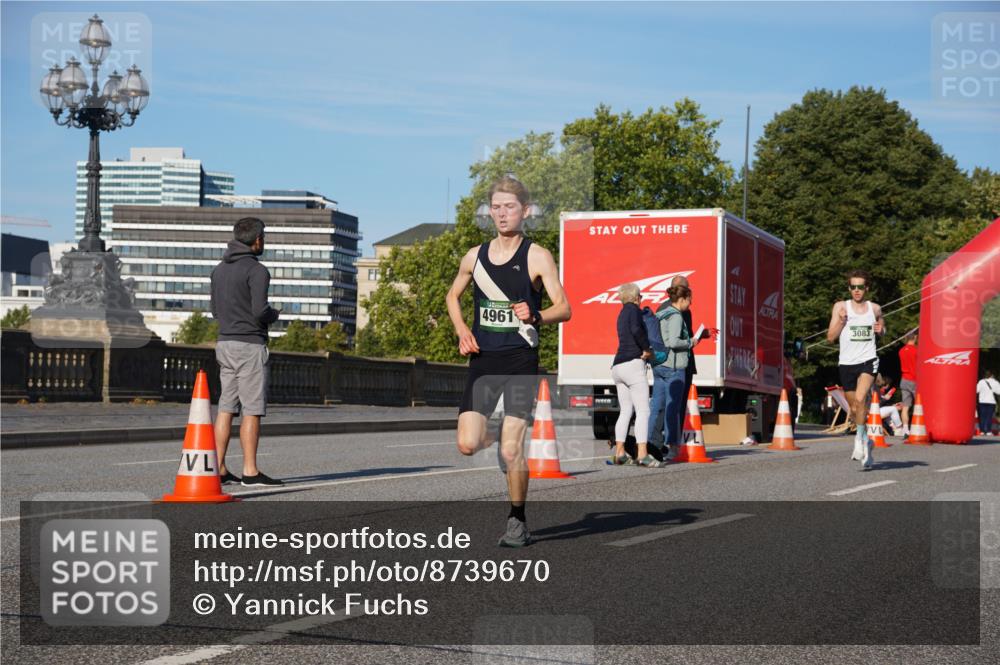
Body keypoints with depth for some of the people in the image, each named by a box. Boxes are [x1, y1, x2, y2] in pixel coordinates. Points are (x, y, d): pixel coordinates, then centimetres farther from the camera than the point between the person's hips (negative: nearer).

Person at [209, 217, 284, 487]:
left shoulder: (219, 270, 13)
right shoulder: (256, 270, -12)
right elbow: (260, 311, -20)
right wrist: (274, 314, 1)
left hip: (225, 343, 8)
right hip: (249, 345, -8)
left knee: (226, 407, 8)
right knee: (252, 410, -5)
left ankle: (218, 469, 6)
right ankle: (250, 472, -5)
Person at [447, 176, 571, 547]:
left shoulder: (537, 257, -3)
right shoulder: (475, 257, 9)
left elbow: (564, 308, -7)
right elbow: (453, 296, 25)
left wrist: (535, 317, -27)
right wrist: (461, 330, 8)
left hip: (520, 360, -4)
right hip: (482, 360, 4)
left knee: (511, 450, -8)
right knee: (467, 445, -7)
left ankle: (517, 521, 10)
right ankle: (497, 440, 28)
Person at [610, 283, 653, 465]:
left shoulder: (622, 314, 21)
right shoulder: (634, 309, -5)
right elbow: (636, 329, -25)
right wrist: (647, 348, -13)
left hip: (618, 366, 9)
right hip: (633, 364, -9)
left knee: (625, 411, 13)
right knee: (643, 410, -10)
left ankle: (619, 452, 10)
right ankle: (642, 454, -18)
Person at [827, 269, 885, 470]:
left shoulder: (875, 308, 6)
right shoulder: (841, 306, 2)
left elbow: (882, 327, 25)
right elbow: (830, 337, 1)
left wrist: (881, 329, 1)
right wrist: (841, 321, -16)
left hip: (868, 360, -1)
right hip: (847, 363, 1)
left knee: (860, 399, -25)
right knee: (854, 408, 10)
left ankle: (860, 438, -9)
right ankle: (866, 443, 29)